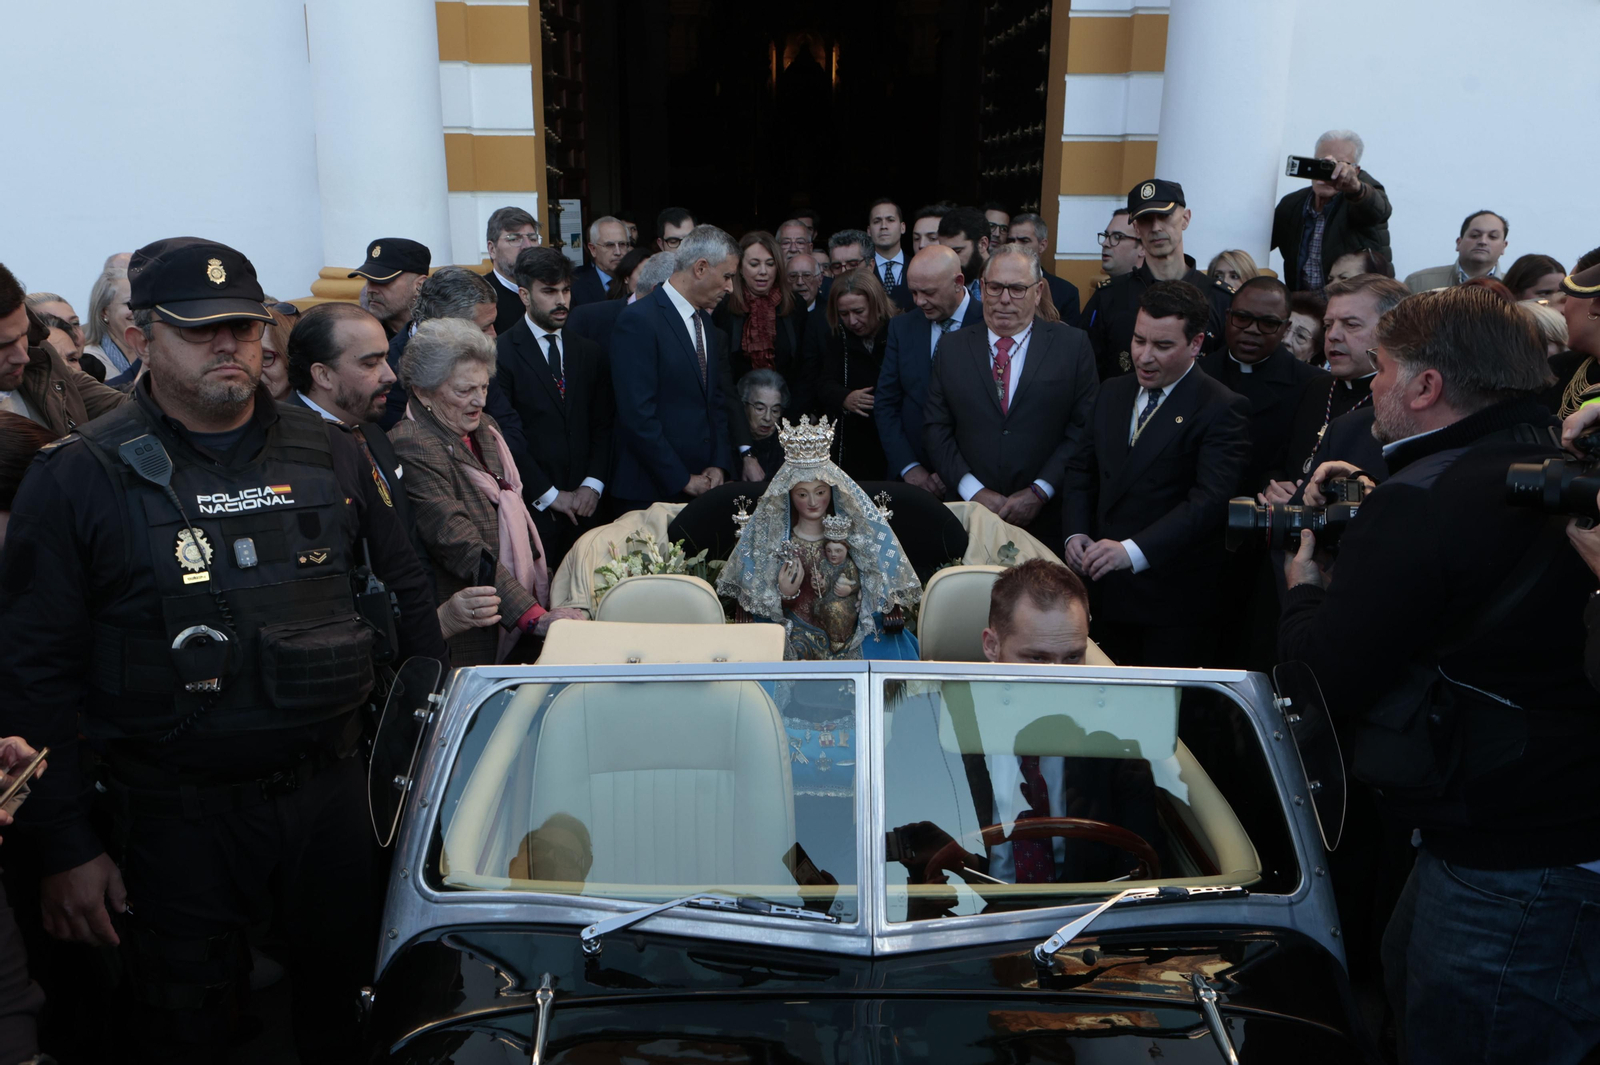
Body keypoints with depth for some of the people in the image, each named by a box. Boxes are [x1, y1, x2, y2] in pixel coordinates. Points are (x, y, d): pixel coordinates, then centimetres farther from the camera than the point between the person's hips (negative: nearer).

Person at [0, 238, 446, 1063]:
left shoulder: (327, 454, 3)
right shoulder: (78, 479, -7)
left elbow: (404, 585, 12)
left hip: (331, 786, 3)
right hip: (181, 812, -2)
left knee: (346, 998, 18)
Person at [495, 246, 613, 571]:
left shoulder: (589, 352, 13)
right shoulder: (501, 353, -4)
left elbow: (603, 425, 13)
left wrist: (593, 484, -1)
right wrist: (549, 495, -8)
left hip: (584, 505, 4)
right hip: (531, 507, -4)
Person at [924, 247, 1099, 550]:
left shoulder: (1073, 345, 1)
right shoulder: (952, 347, 6)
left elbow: (1085, 428, -3)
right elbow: (936, 427, 3)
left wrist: (1040, 491, -12)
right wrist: (973, 491, -8)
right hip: (969, 516, 1)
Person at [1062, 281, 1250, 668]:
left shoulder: (1223, 409, -10)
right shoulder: (1112, 393, 12)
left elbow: (1210, 501, -21)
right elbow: (1081, 467, 16)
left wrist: (1133, 550, -31)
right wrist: (1075, 533, -2)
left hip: (1174, 601, -5)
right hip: (1106, 591, 6)